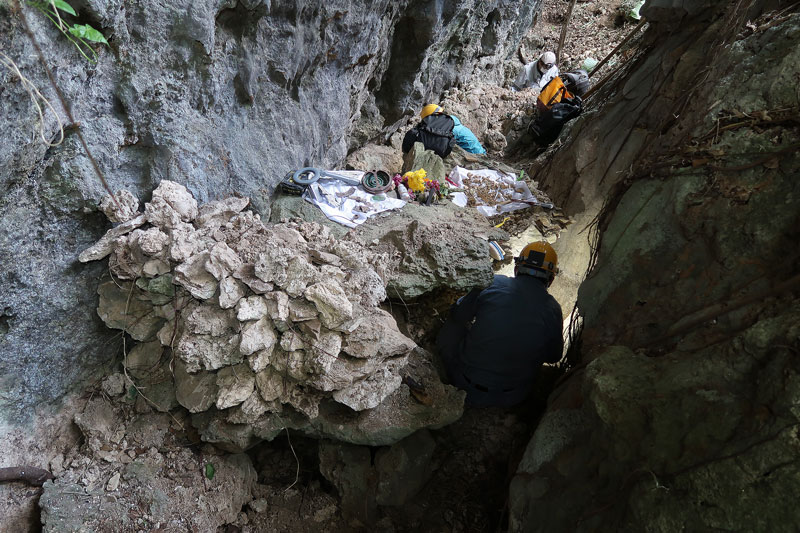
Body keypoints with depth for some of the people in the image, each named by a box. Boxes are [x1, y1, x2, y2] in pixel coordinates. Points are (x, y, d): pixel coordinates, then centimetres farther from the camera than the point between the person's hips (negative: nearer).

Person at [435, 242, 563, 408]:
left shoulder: (493, 283, -13)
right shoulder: (553, 309, -9)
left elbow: (458, 315, -1)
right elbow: (554, 357, 5)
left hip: (464, 384, -1)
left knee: (454, 324, 20)